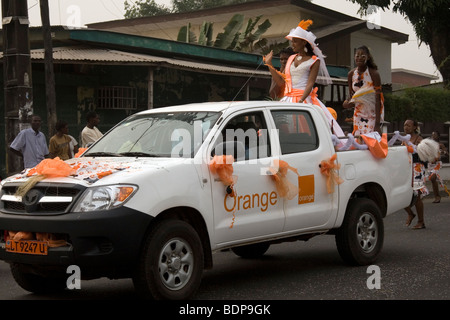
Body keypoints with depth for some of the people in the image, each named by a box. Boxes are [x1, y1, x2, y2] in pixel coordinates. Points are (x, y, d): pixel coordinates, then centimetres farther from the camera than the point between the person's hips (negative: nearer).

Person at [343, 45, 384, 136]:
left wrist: (378, 124, -24)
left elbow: (378, 99, -18)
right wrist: (348, 104, -19)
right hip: (359, 113, 4)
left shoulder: (373, 73, -16)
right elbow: (352, 96, 8)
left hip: (373, 114, -4)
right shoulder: (351, 74, -2)